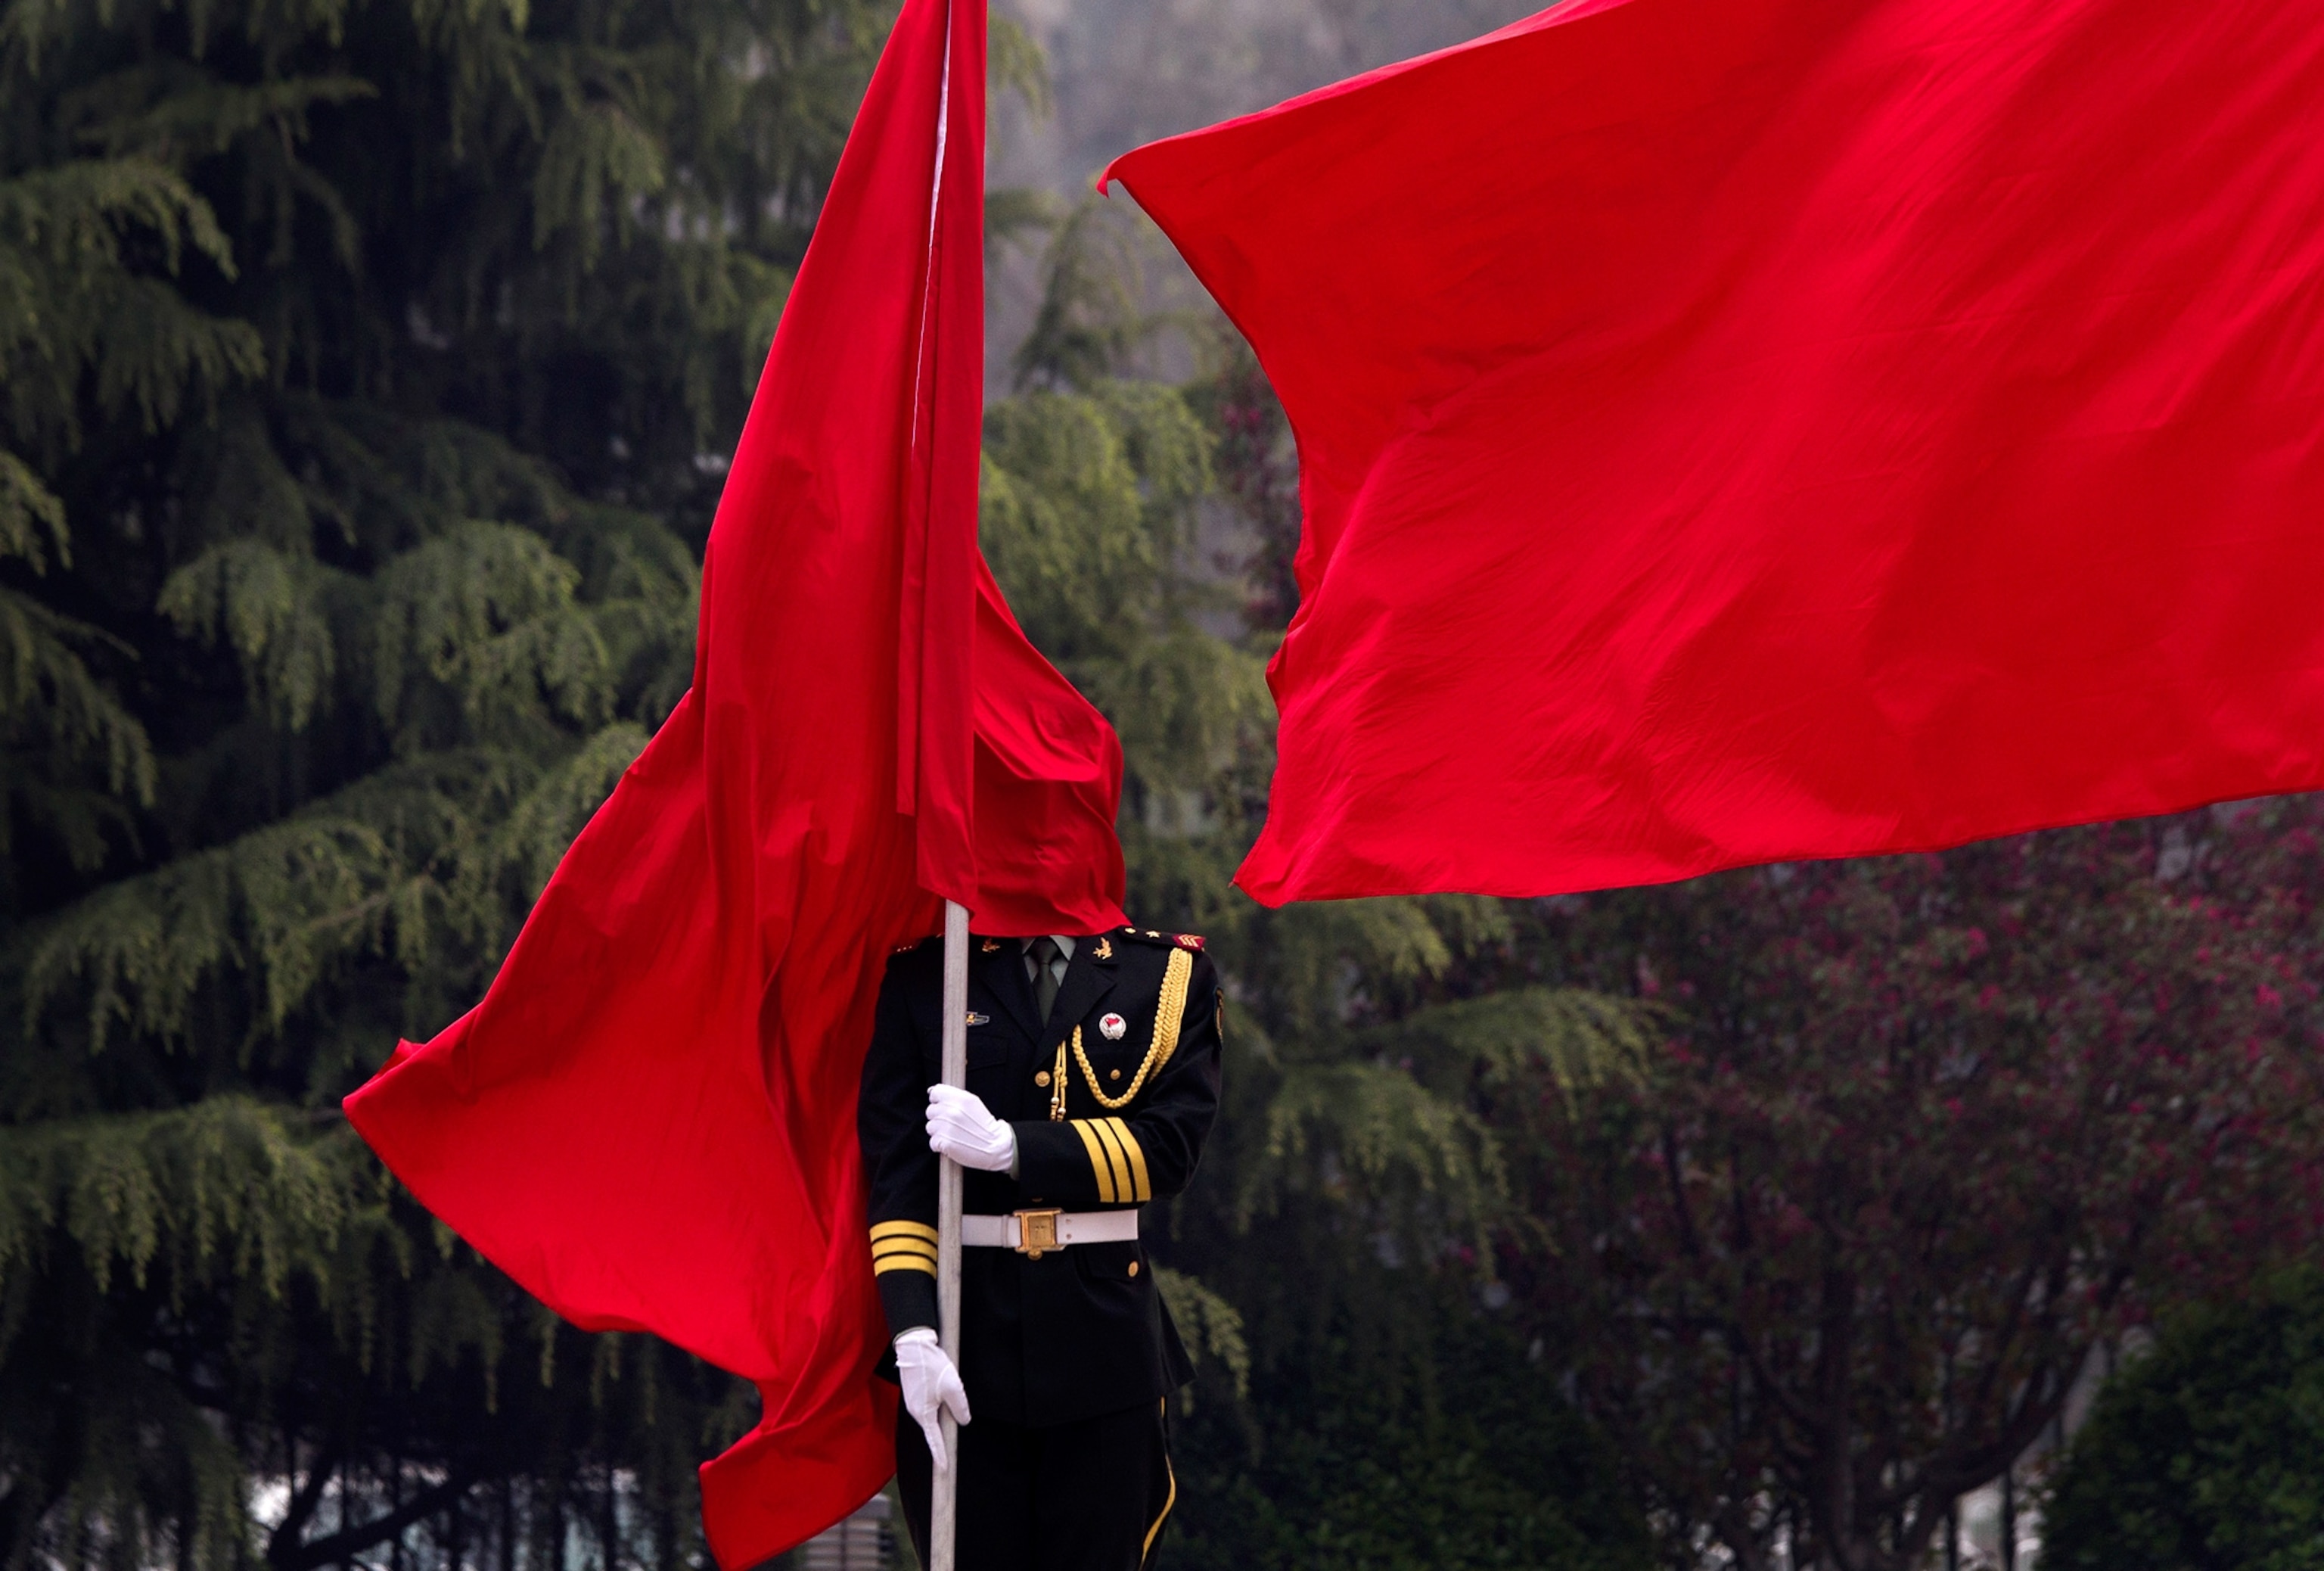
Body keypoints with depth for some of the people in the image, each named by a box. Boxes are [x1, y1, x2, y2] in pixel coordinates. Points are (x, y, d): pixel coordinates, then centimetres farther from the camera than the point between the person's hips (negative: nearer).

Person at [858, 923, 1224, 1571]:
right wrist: (913, 1331, -14)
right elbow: (894, 1167, -2)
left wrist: (1011, 1148, -14)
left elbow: (1171, 1145, -5)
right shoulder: (920, 976, 6)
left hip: (1103, 1338, 0)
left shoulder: (1171, 974, 7)